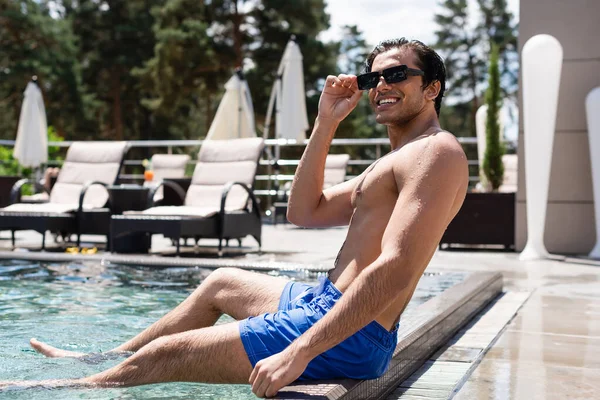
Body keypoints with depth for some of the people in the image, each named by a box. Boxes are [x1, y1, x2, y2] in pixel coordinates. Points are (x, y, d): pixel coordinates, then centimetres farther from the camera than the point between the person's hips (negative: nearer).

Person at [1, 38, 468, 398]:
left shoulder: (435, 151, -16)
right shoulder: (391, 164, 17)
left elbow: (397, 270, -28)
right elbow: (305, 211, 15)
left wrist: (299, 352, -31)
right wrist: (326, 123, 7)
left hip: (348, 339, -10)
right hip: (327, 302, 10)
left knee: (158, 357, -4)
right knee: (220, 283, 29)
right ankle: (105, 360, 44)